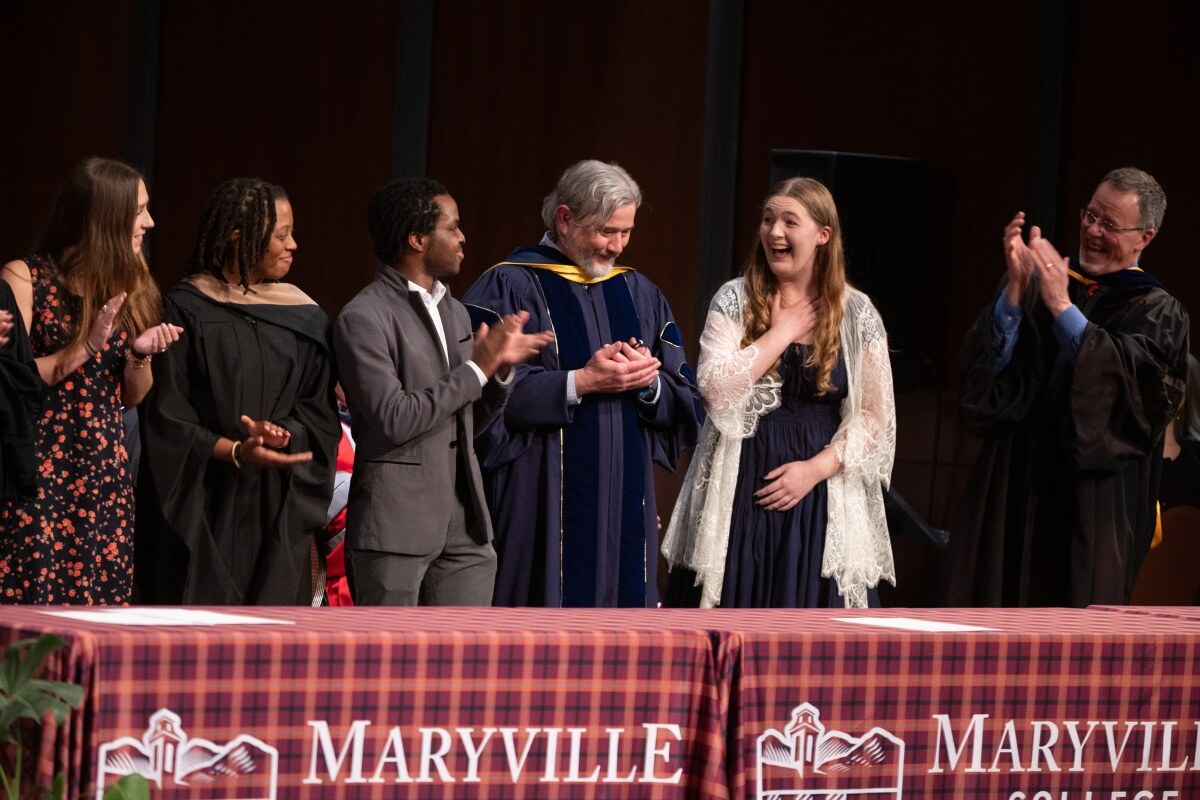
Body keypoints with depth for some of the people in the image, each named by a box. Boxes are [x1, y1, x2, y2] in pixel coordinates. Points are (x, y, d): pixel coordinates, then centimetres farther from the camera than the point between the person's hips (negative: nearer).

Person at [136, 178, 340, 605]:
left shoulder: (305, 318, 11)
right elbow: (165, 417, -6)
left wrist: (282, 433, -12)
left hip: (279, 510, 4)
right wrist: (235, 451, -18)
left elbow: (320, 414, 9)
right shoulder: (184, 309, -3)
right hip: (203, 510, -4)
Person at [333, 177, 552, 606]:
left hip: (463, 524, 7)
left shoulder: (454, 312, 15)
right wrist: (476, 369, -16)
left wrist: (501, 368, 1)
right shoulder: (363, 318, -11)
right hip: (395, 527, -7)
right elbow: (392, 419, -19)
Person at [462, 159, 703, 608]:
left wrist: (649, 382, -9)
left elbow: (685, 401, 13)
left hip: (625, 499, 5)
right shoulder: (509, 287, -3)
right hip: (542, 500, -5)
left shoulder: (638, 293, 15)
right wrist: (581, 382, -17)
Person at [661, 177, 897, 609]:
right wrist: (781, 334, -8)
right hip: (740, 490, 0)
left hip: (822, 496, 0)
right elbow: (716, 388, -11)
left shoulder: (857, 313, 3)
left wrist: (815, 468, -11)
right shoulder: (735, 299, 2)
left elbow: (875, 416, 1)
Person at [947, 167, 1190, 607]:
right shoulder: (1036, 283, 11)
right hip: (1015, 486, 3)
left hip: (1091, 501, -3)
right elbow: (991, 363, -2)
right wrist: (1016, 288, -16)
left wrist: (1062, 308, -24)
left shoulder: (1157, 313, 2)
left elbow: (1128, 376, -18)